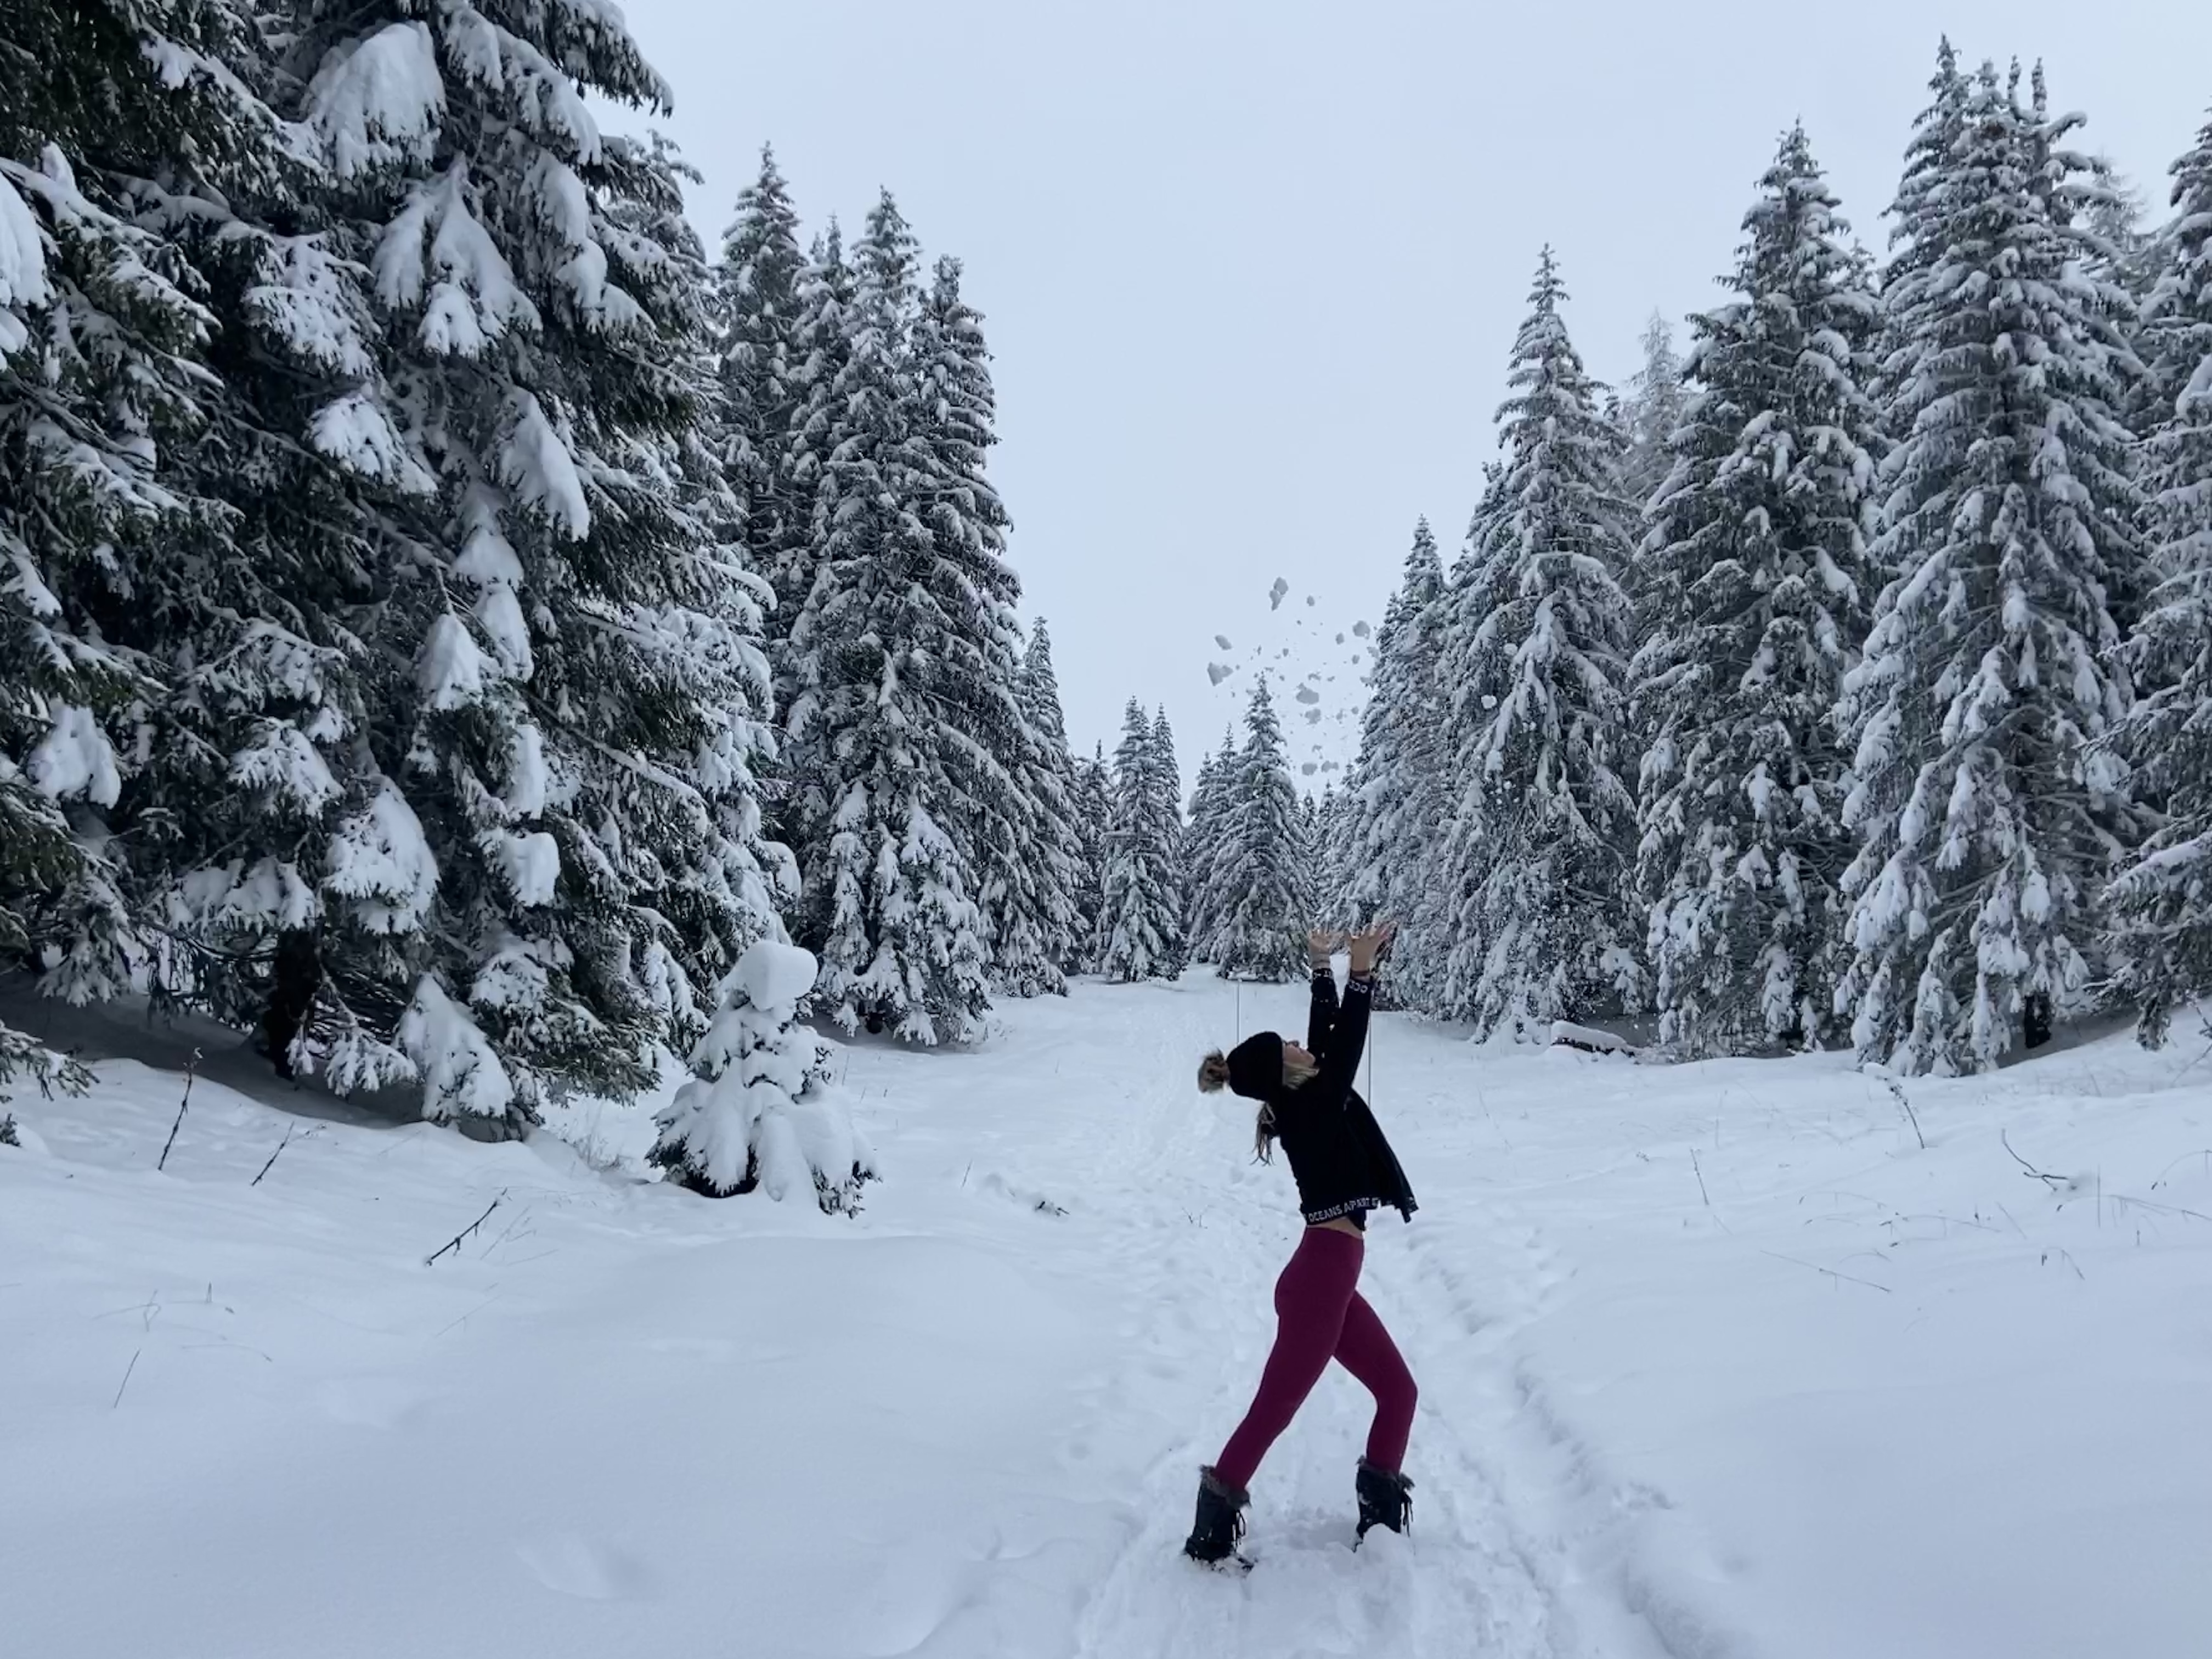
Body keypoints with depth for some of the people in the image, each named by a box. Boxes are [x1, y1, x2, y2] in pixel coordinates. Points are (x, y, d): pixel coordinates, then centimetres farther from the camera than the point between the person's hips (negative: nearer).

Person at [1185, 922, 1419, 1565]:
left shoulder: (1304, 1104, 8)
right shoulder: (1307, 1110, -14)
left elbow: (1328, 1035, 13)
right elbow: (1345, 1049, -22)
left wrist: (1324, 967, 11)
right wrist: (1362, 972, -24)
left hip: (1328, 1277, 10)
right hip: (1321, 1278, -10)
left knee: (1398, 1390, 15)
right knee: (1273, 1409, -1)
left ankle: (1380, 1516, 25)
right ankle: (1214, 1529, 9)